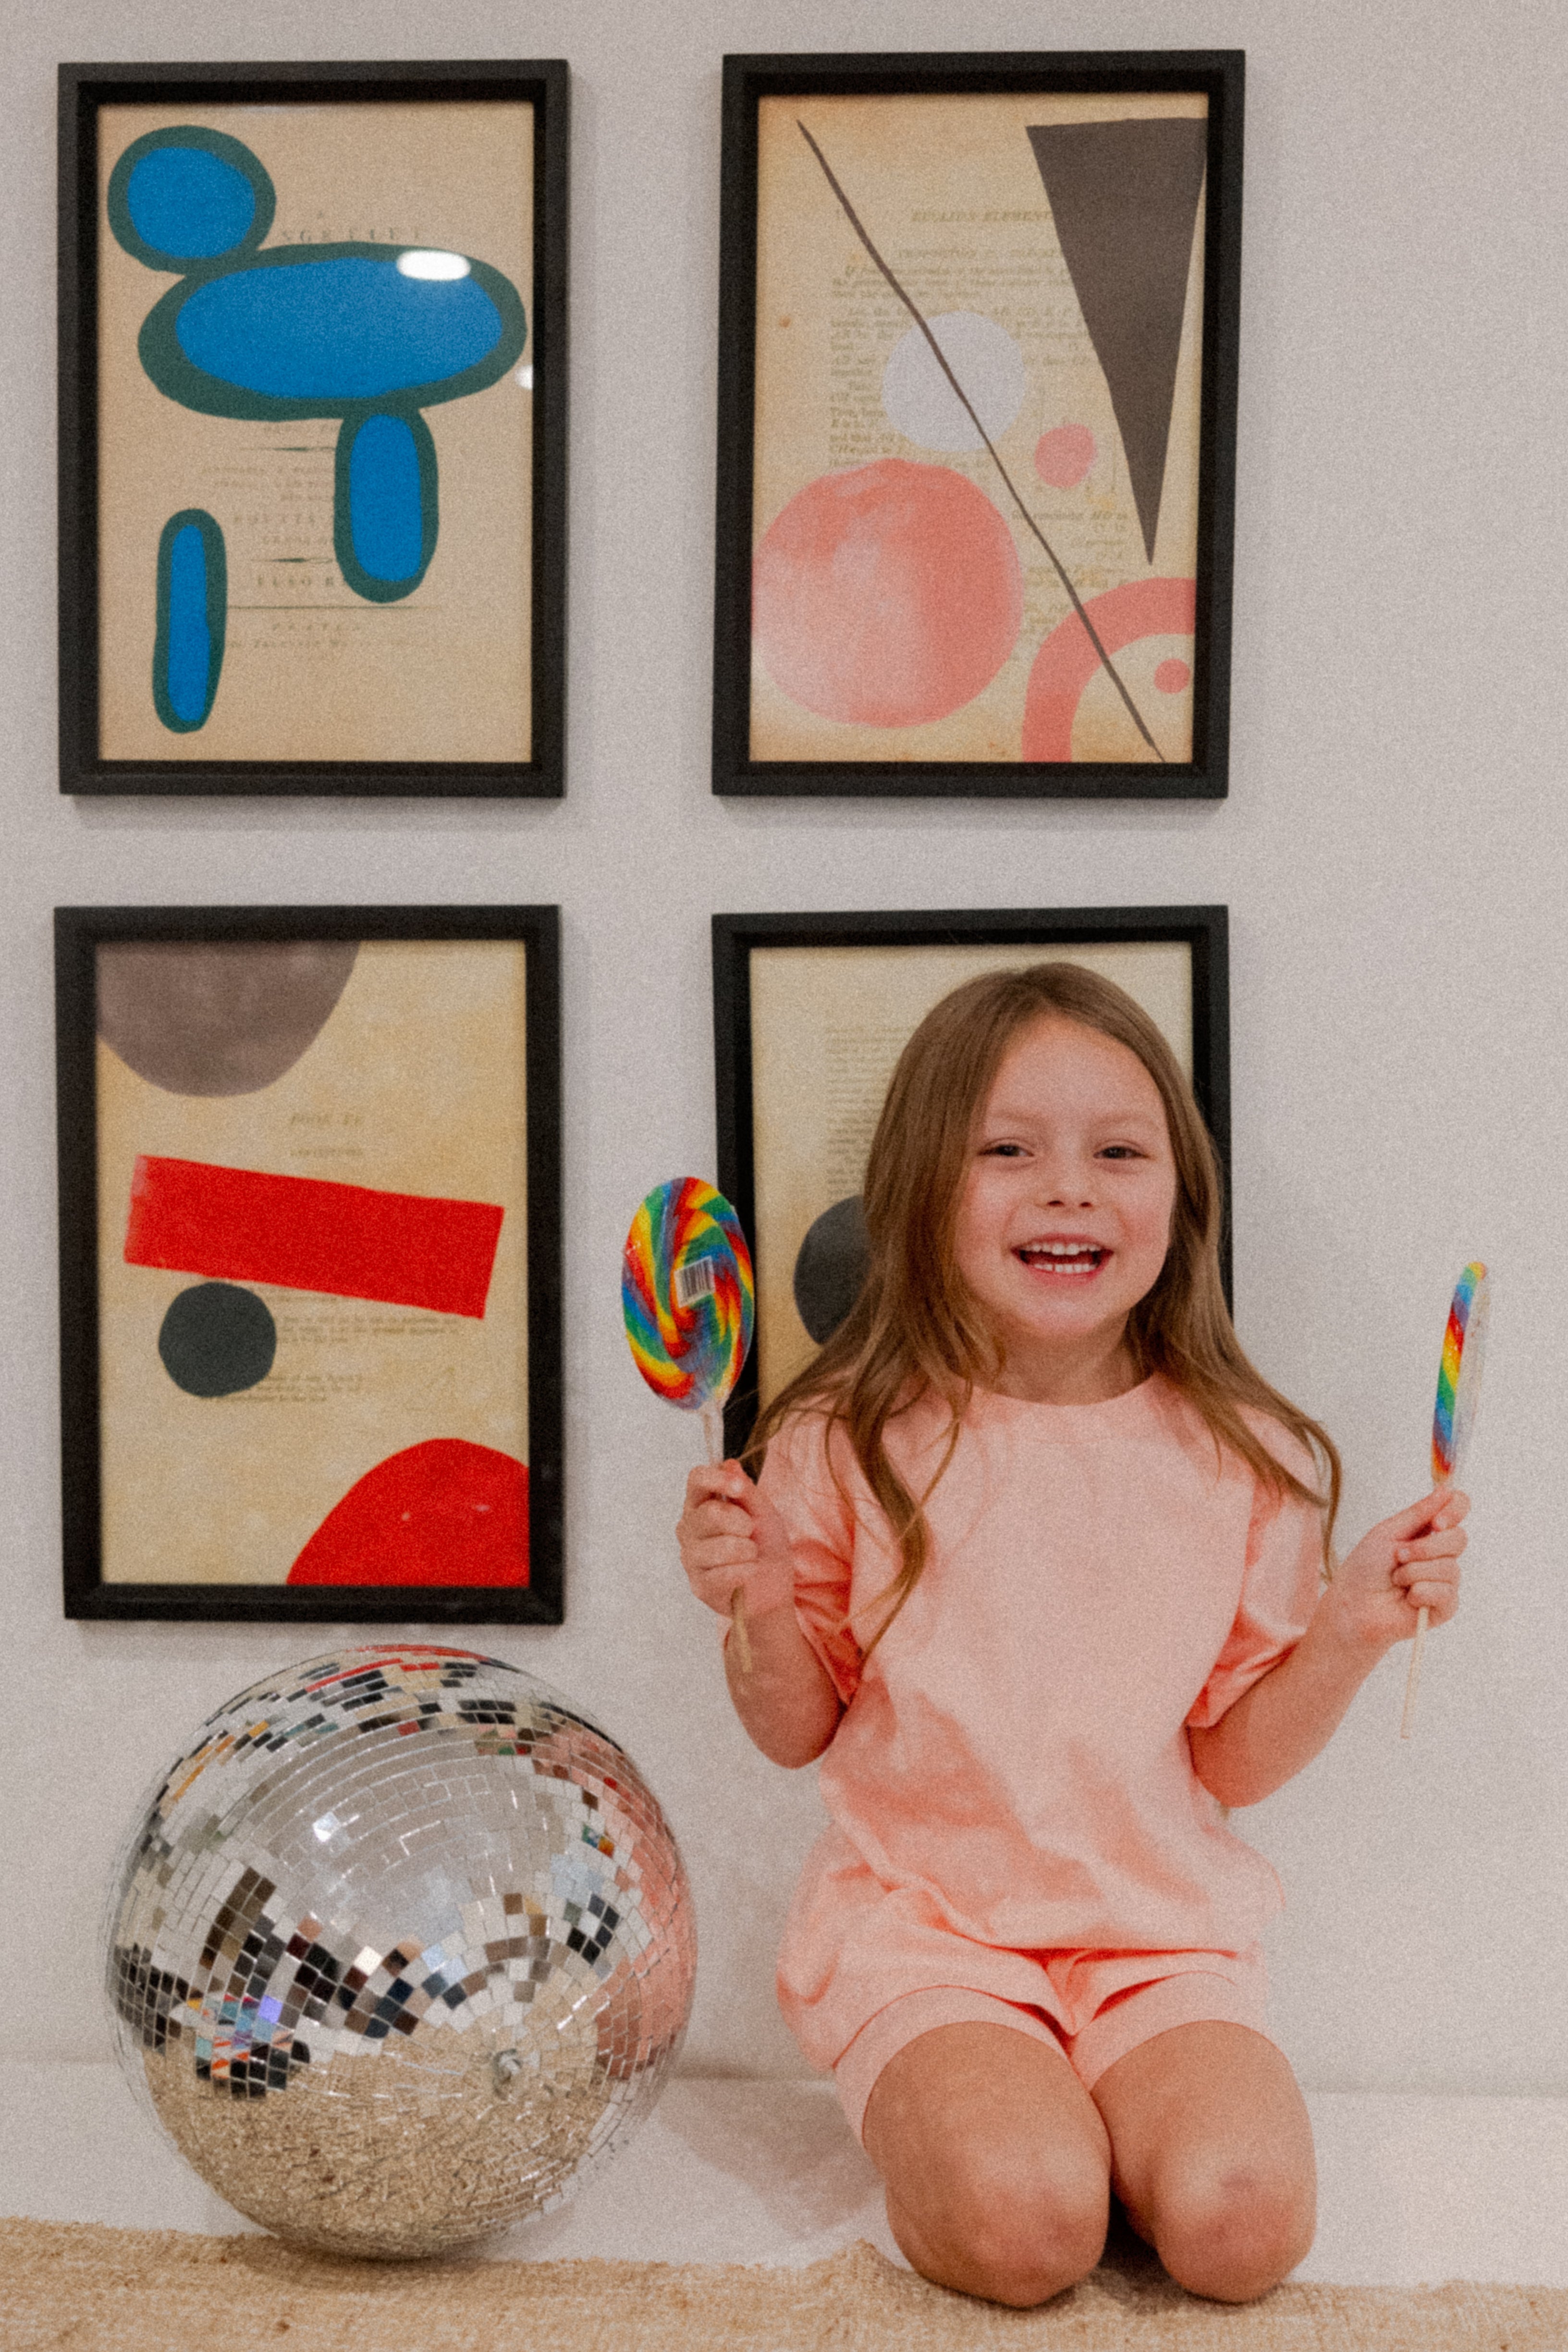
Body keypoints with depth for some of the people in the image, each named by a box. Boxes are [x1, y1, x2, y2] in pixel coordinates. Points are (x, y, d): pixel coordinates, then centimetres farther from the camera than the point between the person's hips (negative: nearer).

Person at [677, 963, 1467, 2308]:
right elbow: (801, 1732, 3)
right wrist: (756, 1607, -17)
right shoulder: (851, 1443, -6)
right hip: (925, 1923, -1)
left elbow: (1237, 1759, 4)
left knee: (1240, 2222, -21)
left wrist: (1351, 1636, -12)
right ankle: (932, 2132, 9)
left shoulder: (1240, 1462, -3)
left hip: (1161, 1929, 2)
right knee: (1025, 2223, -24)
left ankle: (1091, 2115, 10)